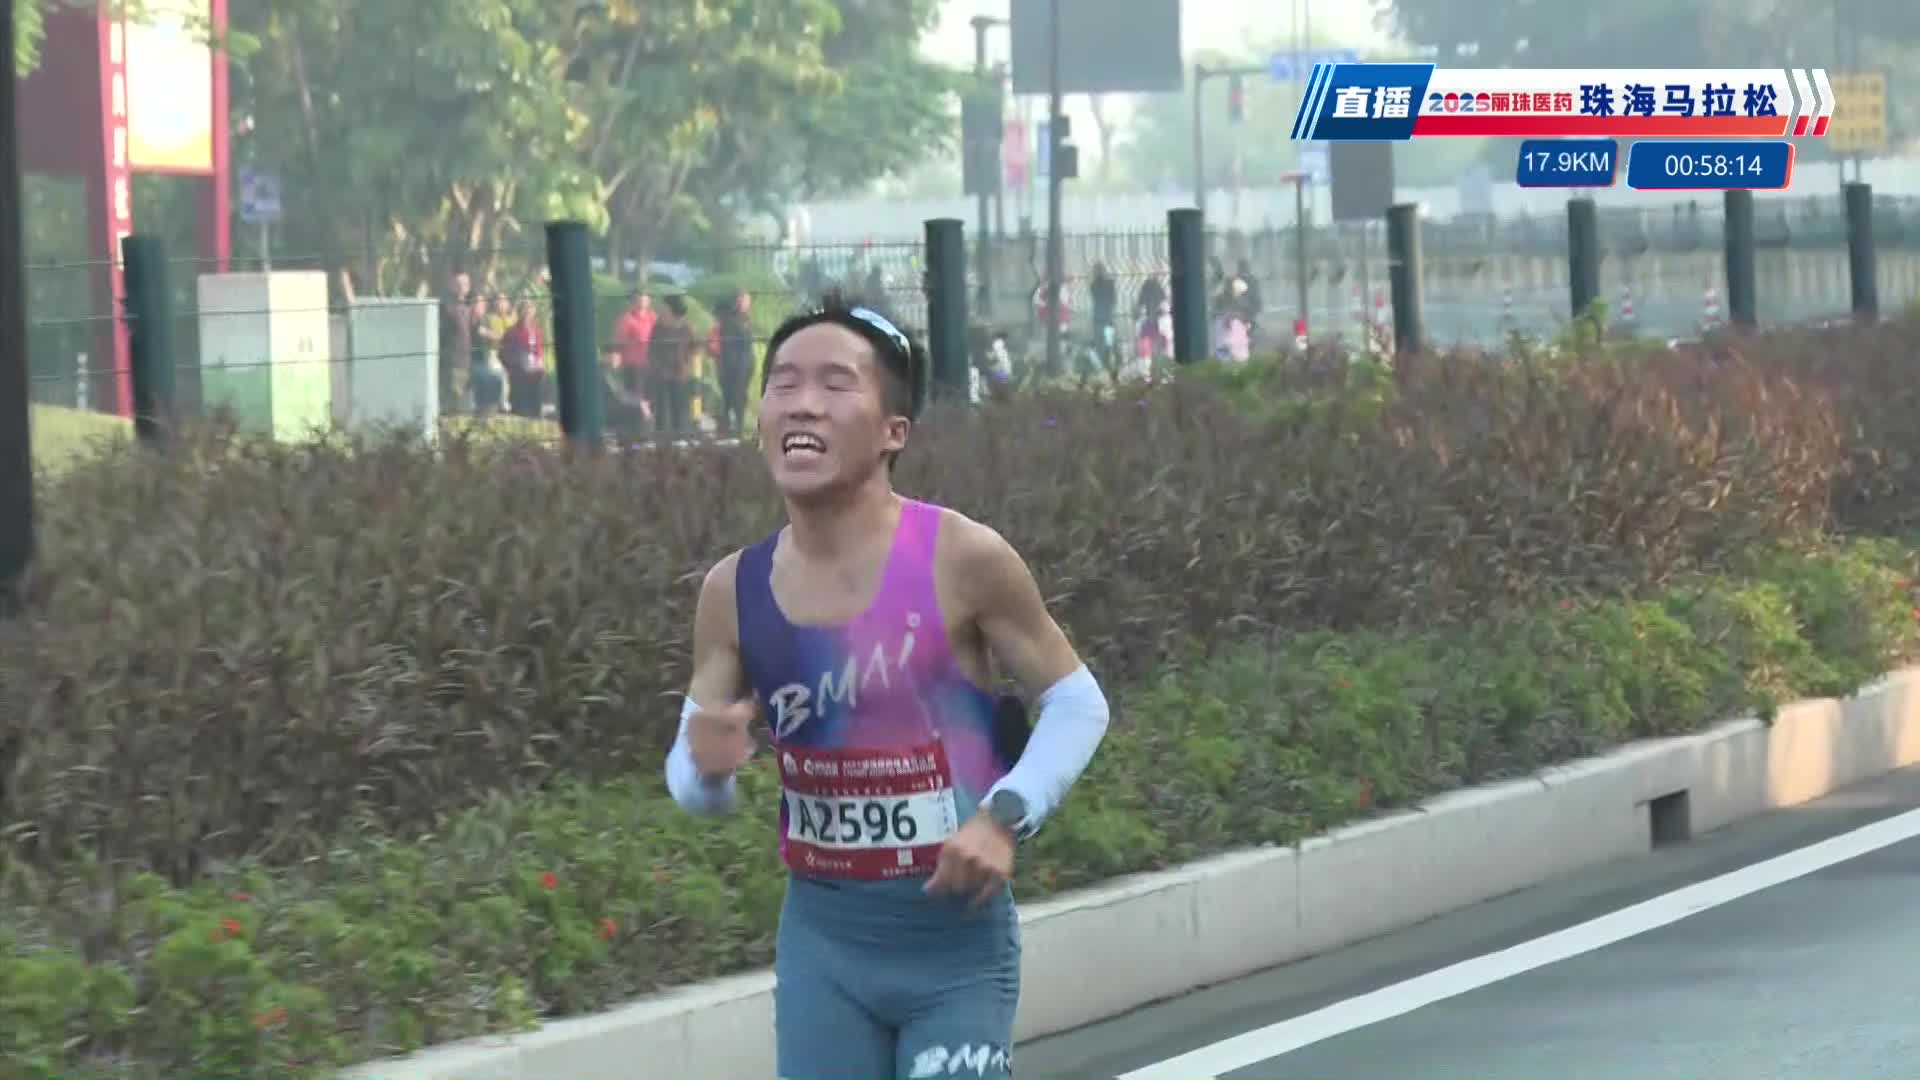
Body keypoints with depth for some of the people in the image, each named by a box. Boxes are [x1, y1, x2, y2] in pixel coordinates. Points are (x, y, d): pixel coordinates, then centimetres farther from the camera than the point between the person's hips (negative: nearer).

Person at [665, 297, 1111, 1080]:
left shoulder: (962, 560, -14)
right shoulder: (733, 591, -2)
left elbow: (1078, 703, -2)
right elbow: (690, 778, 8)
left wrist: (1005, 816, -19)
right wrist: (709, 766, -18)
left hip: (955, 938, -4)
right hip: (821, 936, 4)